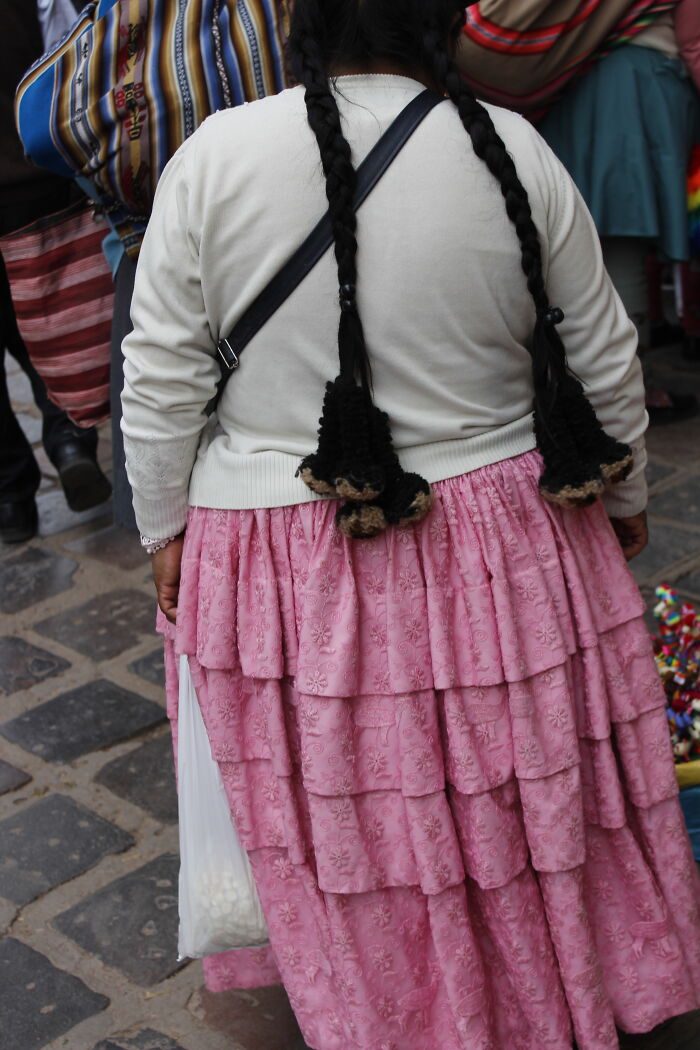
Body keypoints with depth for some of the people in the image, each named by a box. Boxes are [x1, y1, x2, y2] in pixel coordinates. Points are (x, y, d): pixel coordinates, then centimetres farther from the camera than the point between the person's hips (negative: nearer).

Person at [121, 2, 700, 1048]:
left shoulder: (212, 157, -9)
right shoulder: (515, 151, -7)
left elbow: (160, 381, -5)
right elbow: (605, 365, 2)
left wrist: (165, 527, 8)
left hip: (289, 566, -1)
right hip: (503, 558, 1)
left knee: (349, 833, 14)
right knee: (524, 796, 18)